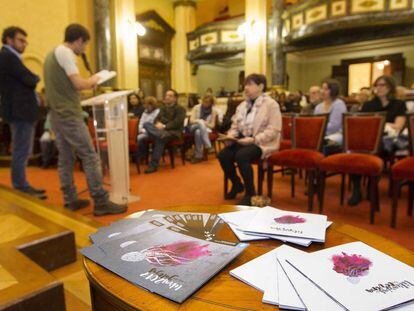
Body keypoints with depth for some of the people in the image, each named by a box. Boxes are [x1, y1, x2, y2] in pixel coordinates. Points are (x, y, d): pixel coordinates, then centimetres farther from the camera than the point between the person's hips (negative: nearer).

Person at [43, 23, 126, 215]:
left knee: (65, 159, 10)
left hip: (56, 115, 10)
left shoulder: (52, 54, 22)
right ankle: (101, 202, -10)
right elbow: (78, 84, -17)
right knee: (90, 157, -10)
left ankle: (70, 200, 15)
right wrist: (93, 80, 2)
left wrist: (87, 84, 18)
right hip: (69, 115, -10)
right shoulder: (65, 52, -9)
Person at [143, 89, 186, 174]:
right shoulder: (163, 108, 25)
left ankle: (154, 165, -34)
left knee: (159, 140, -37)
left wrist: (164, 126, -20)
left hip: (173, 132, -6)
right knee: (146, 124, -19)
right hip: (161, 129, 6)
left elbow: (177, 123, -10)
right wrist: (158, 123, -11)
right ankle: (161, 134, -45)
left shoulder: (180, 109, 4)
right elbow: (157, 119, 14)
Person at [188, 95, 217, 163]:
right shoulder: (196, 107, 0)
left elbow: (212, 125, -2)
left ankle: (198, 155, -34)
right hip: (194, 127, 1)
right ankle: (207, 145, -42)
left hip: (205, 129, -1)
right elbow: (191, 120, -5)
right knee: (200, 123, -35)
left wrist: (205, 123, -20)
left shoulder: (213, 111, -3)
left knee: (198, 132, -36)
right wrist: (199, 121, -21)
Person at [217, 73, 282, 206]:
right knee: (223, 155, -19)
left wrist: (253, 139, -24)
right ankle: (237, 184, 8)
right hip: (241, 140, 6)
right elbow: (235, 126, 18)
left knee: (241, 156, -34)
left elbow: (273, 130, -14)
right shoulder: (243, 105, 17)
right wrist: (230, 136, -5)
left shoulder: (271, 104, -5)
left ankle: (250, 193, -12)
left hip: (261, 143, -6)